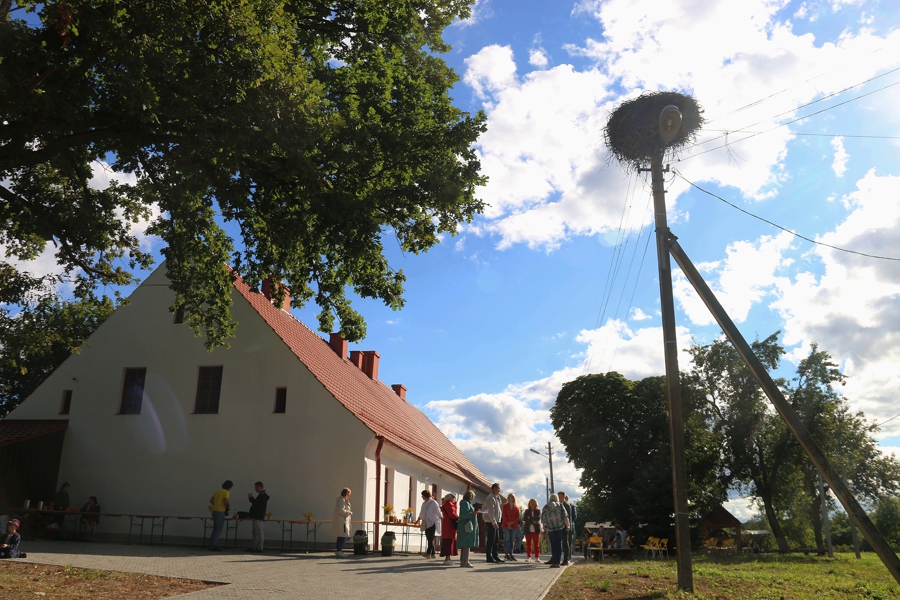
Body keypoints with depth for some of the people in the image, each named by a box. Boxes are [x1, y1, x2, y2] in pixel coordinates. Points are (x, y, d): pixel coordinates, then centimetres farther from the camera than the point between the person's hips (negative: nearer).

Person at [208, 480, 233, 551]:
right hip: (220, 512, -8)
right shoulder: (227, 492, -8)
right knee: (218, 530, -2)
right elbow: (225, 501, -22)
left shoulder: (218, 491, 14)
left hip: (214, 511, 8)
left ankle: (212, 545, 17)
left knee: (215, 529, 15)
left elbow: (211, 500, 12)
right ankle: (213, 546, -3)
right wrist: (228, 506, -2)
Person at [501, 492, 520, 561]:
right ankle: (506, 554, -6)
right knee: (507, 539, -7)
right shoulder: (505, 506, 7)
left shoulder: (516, 507, 13)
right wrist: (508, 523, -11)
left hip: (513, 525, 3)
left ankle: (511, 554, 5)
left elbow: (517, 516, 6)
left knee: (512, 540, 2)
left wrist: (512, 522, -9)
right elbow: (504, 515, -1)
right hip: (506, 525, -3)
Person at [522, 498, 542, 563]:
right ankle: (528, 557, 7)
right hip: (528, 530, 1)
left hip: (536, 530, -1)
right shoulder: (527, 511, 10)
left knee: (536, 544, 0)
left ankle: (537, 557, 5)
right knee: (528, 544, 1)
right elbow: (524, 518, -4)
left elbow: (538, 518, -9)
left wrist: (530, 518, -10)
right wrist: (533, 520, -13)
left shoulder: (538, 511, 7)